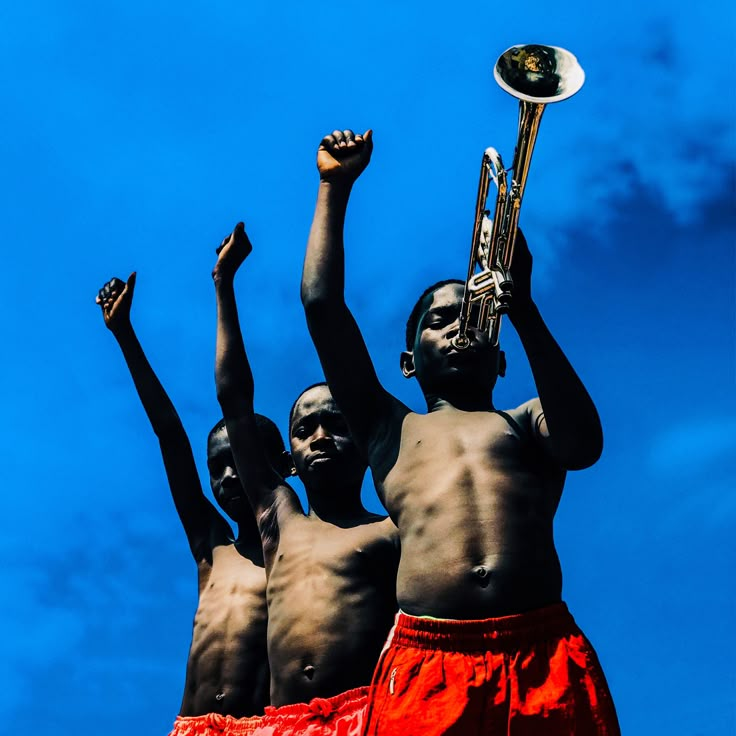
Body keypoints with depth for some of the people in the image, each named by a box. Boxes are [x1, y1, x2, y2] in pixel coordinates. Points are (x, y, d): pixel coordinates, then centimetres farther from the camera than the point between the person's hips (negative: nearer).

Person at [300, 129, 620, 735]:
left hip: (543, 656, 0)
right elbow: (321, 304, 15)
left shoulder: (530, 423, 22)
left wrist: (521, 306, -7)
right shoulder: (391, 430, 22)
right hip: (425, 665, 0)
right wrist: (335, 186, 20)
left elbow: (584, 444, -3)